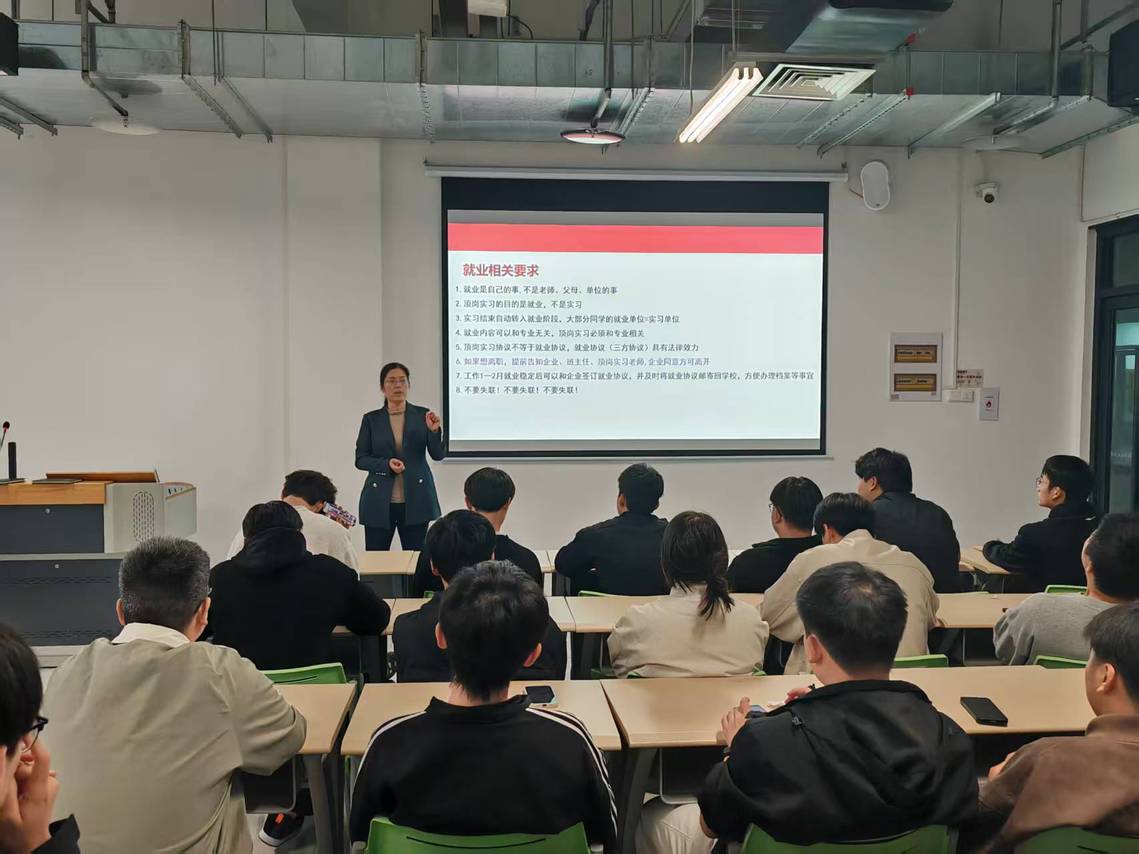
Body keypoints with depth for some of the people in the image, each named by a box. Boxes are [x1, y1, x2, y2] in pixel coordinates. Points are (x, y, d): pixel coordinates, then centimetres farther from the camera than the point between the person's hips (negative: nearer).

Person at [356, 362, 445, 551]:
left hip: (415, 500, 0)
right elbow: (360, 460, 2)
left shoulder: (422, 415, 3)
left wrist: (434, 431, -22)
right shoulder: (371, 419, 3)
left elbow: (438, 454, -3)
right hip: (379, 502, 0)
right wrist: (386, 464, -15)